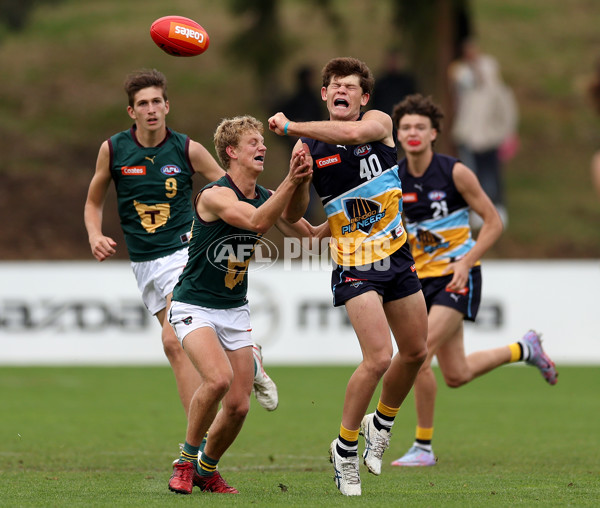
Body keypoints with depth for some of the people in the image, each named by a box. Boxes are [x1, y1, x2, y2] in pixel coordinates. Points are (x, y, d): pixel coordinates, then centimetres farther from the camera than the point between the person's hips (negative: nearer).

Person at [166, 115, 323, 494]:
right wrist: (291, 181, -44)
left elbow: (311, 234, 1)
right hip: (194, 306, -6)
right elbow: (257, 221, -36)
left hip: (235, 310, 6)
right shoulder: (215, 195, -20)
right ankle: (186, 460, -8)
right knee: (218, 378, -29)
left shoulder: (267, 197, 2)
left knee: (239, 405, -1)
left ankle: (207, 469, 24)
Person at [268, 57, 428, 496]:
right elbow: (293, 215, 0)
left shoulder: (379, 122, -3)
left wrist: (292, 127, -27)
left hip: (397, 256, 3)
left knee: (415, 352, 13)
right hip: (354, 265, -3)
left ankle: (382, 422, 38)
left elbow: (354, 133, -28)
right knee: (379, 357, -17)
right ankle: (345, 447, -1)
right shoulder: (310, 146, -3)